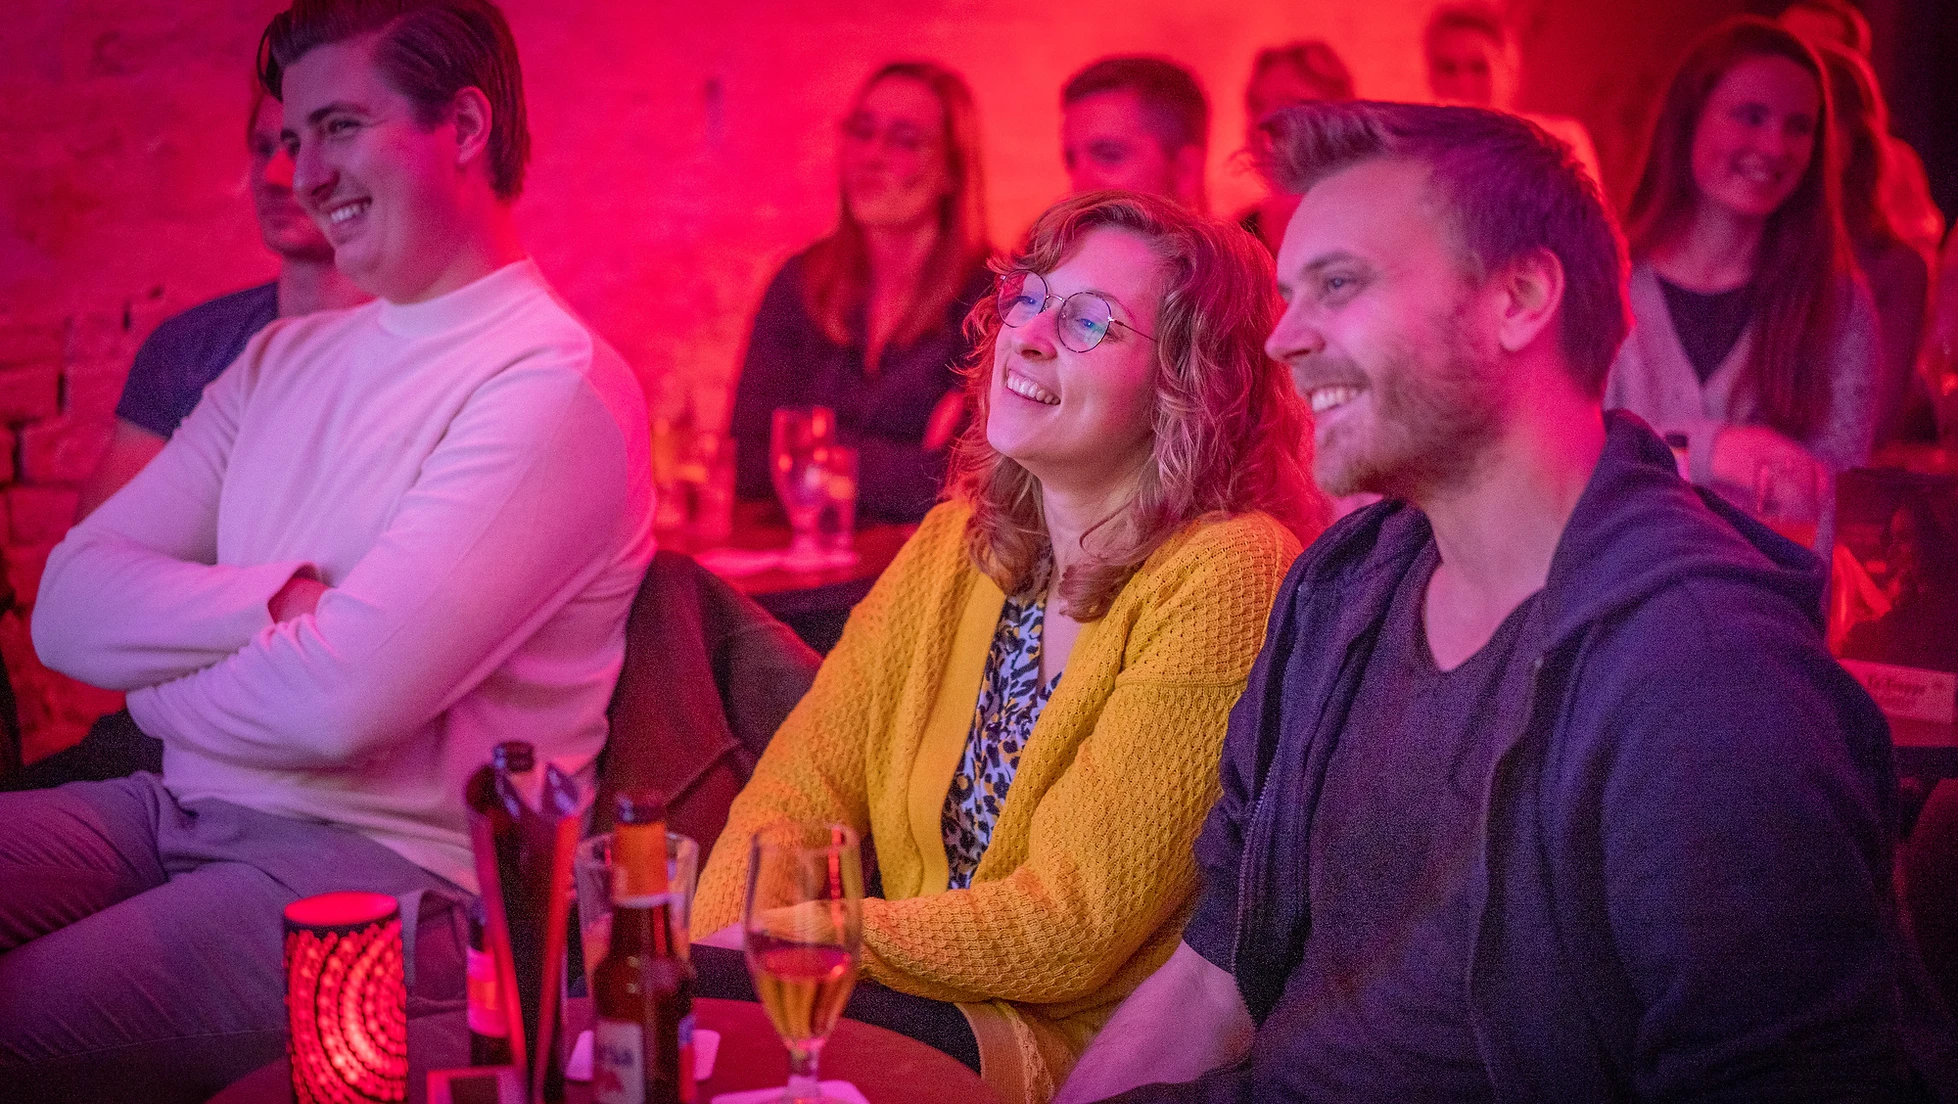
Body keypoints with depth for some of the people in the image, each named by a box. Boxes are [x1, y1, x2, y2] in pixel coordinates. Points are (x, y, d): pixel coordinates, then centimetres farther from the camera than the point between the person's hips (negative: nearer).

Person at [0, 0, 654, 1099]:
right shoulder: (285, 357, 16)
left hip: (384, 872, -7)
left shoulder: (555, 388, -10)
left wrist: (168, 695, 0)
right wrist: (280, 603, -12)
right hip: (178, 815, 8)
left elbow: (343, 699, -20)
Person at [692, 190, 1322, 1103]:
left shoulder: (1225, 577, -16)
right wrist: (705, 950, -13)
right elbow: (801, 786, 6)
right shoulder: (959, 543, 8)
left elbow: (1070, 931, -18)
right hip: (925, 999, 6)